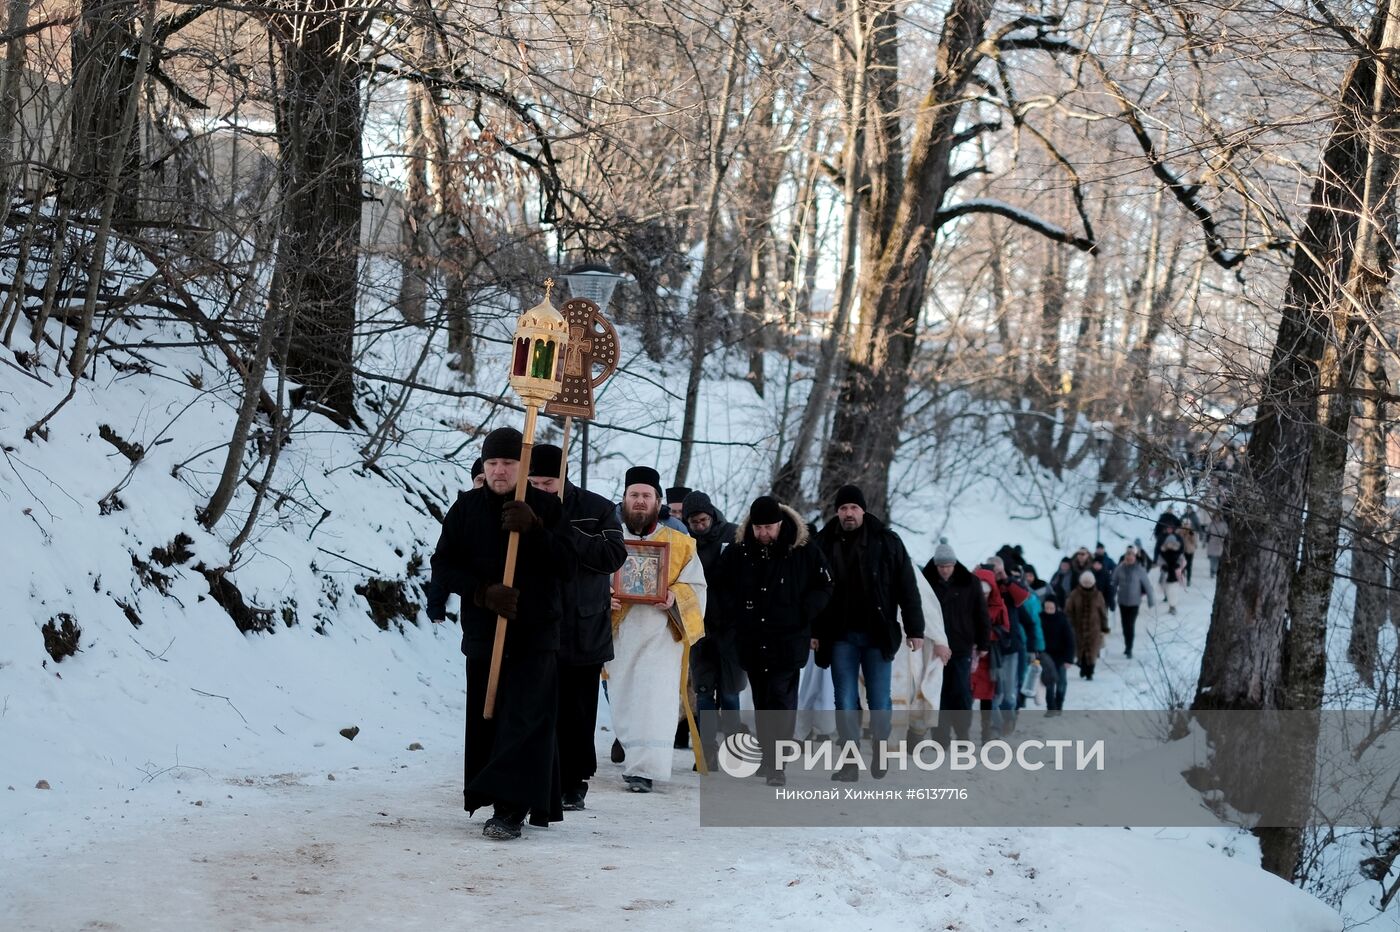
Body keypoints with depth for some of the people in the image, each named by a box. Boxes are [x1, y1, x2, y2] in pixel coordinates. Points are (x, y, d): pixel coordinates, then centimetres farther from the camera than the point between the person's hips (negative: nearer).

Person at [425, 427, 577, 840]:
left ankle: (511, 809, -16)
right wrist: (483, 592, -12)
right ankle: (539, 803, 16)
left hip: (535, 635, -3)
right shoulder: (467, 507, 6)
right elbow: (444, 565, 3)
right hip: (483, 634, 3)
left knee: (524, 721, -11)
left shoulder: (546, 507, 0)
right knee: (486, 721, 5)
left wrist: (534, 529, -19)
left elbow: (567, 566, -6)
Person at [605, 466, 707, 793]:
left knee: (653, 700, -13)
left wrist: (675, 596, -15)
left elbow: (696, 586, 6)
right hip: (618, 633, 2)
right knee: (624, 701, 7)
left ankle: (643, 769, -15)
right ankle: (637, 757, 24)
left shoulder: (680, 544, 8)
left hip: (661, 633, -2)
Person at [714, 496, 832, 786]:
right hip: (751, 640, 4)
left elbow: (823, 588, 4)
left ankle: (776, 764, -12)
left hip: (788, 641, -4)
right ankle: (768, 756, 24)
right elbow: (721, 586, 17)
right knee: (761, 702, 12)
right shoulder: (737, 553, 3)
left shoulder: (805, 553, -4)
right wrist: (732, 614, 3)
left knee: (782, 700, -10)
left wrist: (801, 614, -8)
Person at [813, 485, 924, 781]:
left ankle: (880, 751, 22)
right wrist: (813, 632, 3)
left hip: (877, 634, -1)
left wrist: (914, 629, -3)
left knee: (879, 698, 4)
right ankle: (851, 759, 5)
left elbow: (907, 587, 0)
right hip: (840, 636, 1)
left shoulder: (887, 542, -2)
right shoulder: (824, 543, 3)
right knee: (845, 699, 1)